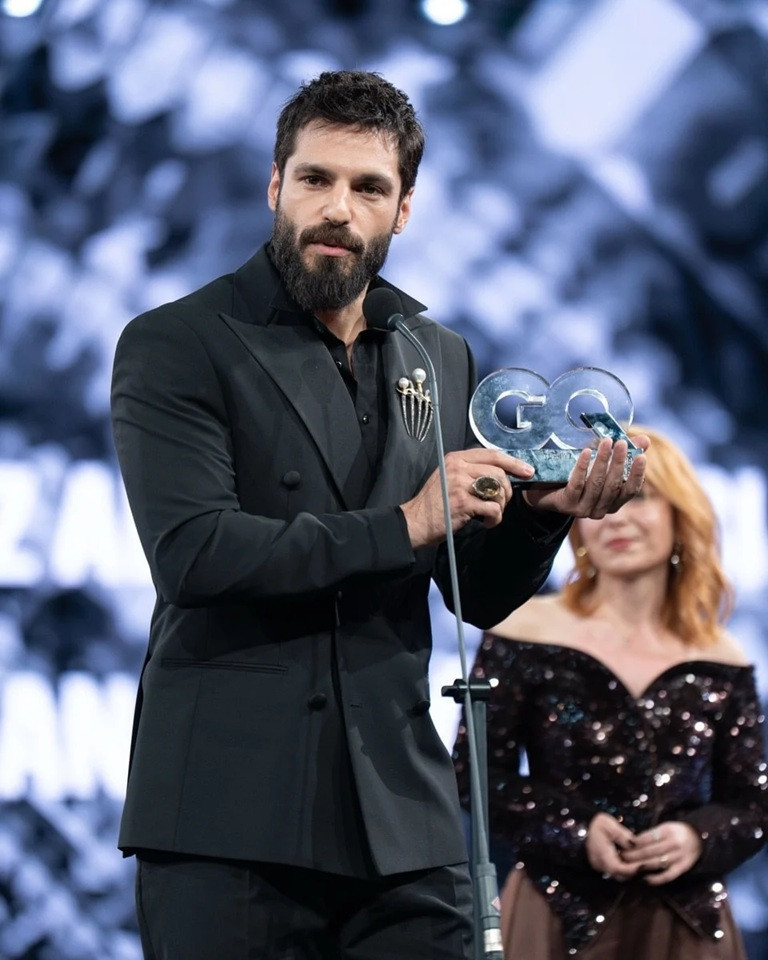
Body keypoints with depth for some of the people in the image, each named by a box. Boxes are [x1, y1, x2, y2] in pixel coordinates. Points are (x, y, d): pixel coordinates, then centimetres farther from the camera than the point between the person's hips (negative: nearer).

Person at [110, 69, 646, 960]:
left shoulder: (443, 360, 15)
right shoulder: (175, 347, -1)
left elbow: (481, 596, 18)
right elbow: (193, 554, -15)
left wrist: (541, 513, -3)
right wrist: (403, 526, -14)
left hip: (401, 819, 4)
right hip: (230, 819, -4)